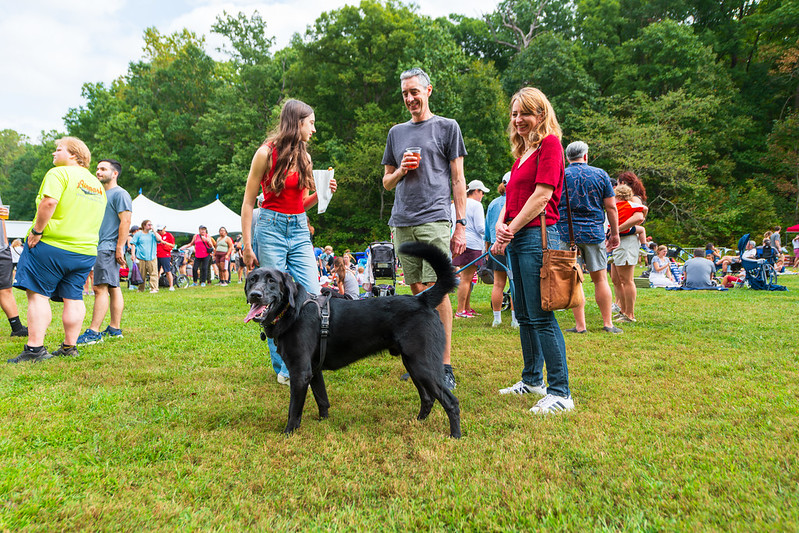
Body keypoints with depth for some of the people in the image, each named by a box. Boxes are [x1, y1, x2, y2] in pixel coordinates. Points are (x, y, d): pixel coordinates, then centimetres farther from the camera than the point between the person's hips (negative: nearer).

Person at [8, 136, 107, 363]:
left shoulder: (59, 173, -6)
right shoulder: (97, 184, 18)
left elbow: (49, 202, -22)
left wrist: (36, 231, -15)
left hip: (53, 243, -7)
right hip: (86, 250, 7)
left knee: (37, 294, -2)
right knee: (73, 298, 9)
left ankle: (35, 348, -4)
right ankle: (69, 347, 12)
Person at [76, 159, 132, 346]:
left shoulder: (120, 194, -7)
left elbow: (125, 221, -16)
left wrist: (119, 249, -21)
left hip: (109, 247, -10)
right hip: (100, 247, 10)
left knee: (101, 288, -13)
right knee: (113, 288, 9)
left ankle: (93, 332, -13)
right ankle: (115, 329, 13)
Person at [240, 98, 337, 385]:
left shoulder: (303, 157, 13)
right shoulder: (267, 153, -4)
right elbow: (248, 202, -2)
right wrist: (247, 246, -6)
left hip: (300, 231, 5)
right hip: (271, 228, -5)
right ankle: (283, 368, 12)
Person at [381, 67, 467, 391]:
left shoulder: (447, 127, 9)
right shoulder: (396, 133, 21)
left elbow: (457, 179, 4)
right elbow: (386, 183, 23)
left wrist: (461, 224, -4)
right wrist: (401, 170, 0)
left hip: (435, 219, -4)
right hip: (403, 223, 4)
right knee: (417, 292, 7)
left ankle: (445, 367, -4)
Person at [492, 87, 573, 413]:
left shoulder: (549, 143, -5)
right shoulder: (522, 151, 21)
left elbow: (542, 195, -14)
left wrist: (511, 231, -12)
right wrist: (500, 224, 0)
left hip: (537, 235, -9)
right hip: (517, 239, 9)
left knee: (542, 317, -9)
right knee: (524, 315, 14)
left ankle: (560, 392, 0)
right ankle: (532, 380, 27)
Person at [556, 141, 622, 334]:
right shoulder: (601, 174, 6)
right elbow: (611, 207, 5)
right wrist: (615, 234, 12)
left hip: (567, 233, -1)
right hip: (594, 233, 1)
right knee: (600, 279, 9)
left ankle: (580, 326, 4)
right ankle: (608, 324, 13)